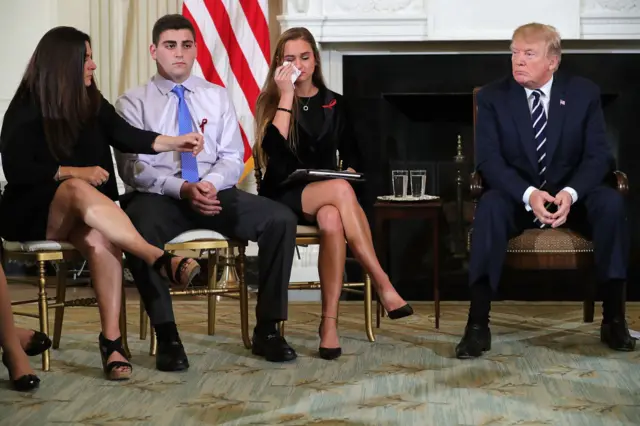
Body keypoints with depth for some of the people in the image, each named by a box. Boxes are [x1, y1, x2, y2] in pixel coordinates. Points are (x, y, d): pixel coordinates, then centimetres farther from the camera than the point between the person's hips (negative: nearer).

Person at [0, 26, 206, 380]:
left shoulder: (92, 103, 11)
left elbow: (127, 137, -3)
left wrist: (176, 143, -15)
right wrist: (74, 173, -15)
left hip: (82, 214, 4)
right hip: (34, 212, -3)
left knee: (100, 239, -33)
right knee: (79, 191, -38)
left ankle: (112, 340, -41)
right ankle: (161, 260, -48)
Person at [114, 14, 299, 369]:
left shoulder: (217, 97, 17)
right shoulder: (133, 102, 7)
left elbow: (232, 158, 9)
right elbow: (133, 167, -4)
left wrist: (212, 183, -15)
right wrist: (183, 189, -20)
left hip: (215, 192, 3)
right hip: (158, 196, -3)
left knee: (281, 220, -23)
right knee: (139, 228, -40)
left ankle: (267, 330, -15)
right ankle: (167, 336, -28)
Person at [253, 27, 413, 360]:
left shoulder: (334, 104, 13)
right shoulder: (271, 102, 5)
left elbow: (351, 156, 16)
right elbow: (274, 151, -14)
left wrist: (347, 176, -7)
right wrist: (287, 95, -14)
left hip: (325, 195, 2)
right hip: (284, 196, -2)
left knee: (332, 220, -37)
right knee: (339, 189, -36)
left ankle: (329, 321, -41)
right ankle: (383, 285, -37)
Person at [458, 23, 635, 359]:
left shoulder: (584, 93, -1)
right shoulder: (492, 97, -4)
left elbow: (598, 155, -5)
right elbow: (488, 160, -11)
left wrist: (571, 193, -26)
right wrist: (528, 194, -29)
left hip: (571, 195, 1)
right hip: (518, 196, -1)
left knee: (611, 202, -31)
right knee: (490, 205, -36)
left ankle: (613, 319, -23)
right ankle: (477, 325, -38)